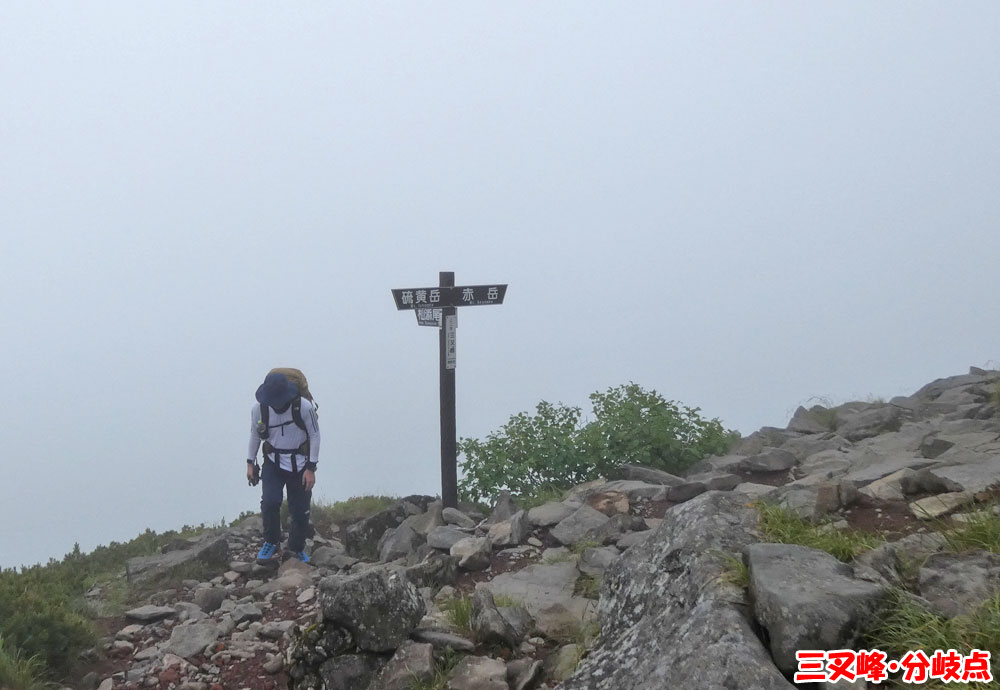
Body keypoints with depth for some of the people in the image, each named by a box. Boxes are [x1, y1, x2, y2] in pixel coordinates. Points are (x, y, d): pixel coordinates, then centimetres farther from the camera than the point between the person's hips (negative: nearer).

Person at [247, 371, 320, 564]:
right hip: (273, 462, 1)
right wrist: (250, 463, 6)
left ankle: (297, 548, 26)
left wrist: (311, 468, -11)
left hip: (299, 464, -1)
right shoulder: (259, 409, -12)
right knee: (269, 502, -18)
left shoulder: (304, 407, -20)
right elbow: (255, 435, 6)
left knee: (300, 510, 1)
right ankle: (271, 543, 5)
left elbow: (315, 436, -9)